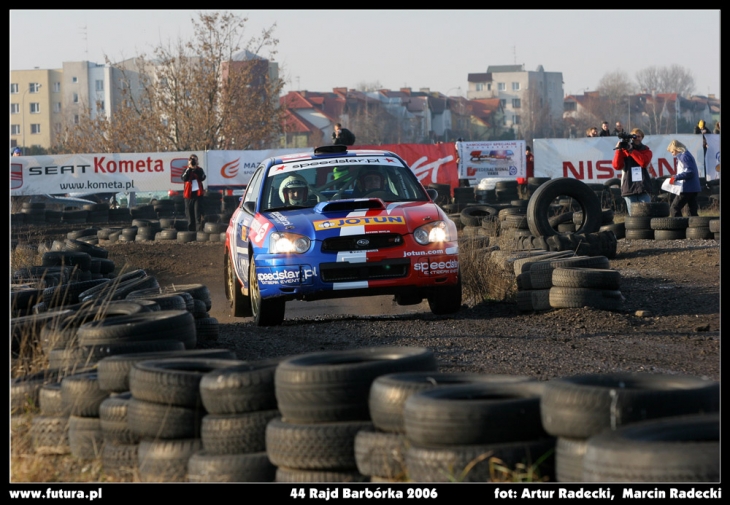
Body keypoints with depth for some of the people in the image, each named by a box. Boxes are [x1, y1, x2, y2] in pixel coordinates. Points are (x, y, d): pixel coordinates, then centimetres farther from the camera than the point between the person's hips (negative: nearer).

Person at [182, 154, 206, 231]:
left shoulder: (199, 169, 9)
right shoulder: (187, 170, 9)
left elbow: (202, 177, -10)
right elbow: (184, 178, -11)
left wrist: (195, 169, -13)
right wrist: (189, 168, -15)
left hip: (197, 193, -1)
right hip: (189, 193, 1)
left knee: (197, 213, -9)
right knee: (189, 213, 3)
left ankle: (199, 230, -14)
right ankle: (191, 230, 8)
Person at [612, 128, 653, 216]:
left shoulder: (646, 150, 11)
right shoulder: (623, 150, 10)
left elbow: (644, 162, -10)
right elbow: (617, 166, -4)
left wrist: (631, 150, -13)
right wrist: (619, 149, -12)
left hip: (643, 187, 0)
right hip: (629, 188, 0)